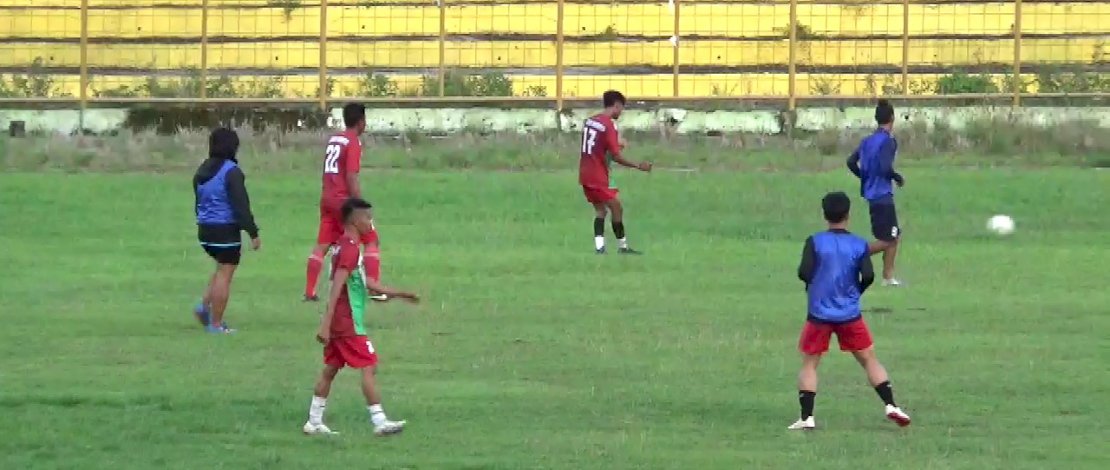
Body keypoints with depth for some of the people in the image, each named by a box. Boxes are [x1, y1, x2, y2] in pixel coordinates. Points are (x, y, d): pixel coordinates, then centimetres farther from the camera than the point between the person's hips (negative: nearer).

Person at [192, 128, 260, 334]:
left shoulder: (202, 172, 11)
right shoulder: (231, 172, -14)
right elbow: (241, 205, -17)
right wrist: (253, 233, -14)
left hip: (204, 229, 8)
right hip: (226, 229, -8)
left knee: (223, 268, 25)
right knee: (225, 274, -1)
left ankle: (205, 305, 9)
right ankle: (216, 324, 0)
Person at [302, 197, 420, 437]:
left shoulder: (345, 245, 15)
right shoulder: (351, 248, -16)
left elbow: (365, 282, 25)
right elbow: (337, 287, -23)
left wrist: (396, 293, 28)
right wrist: (326, 324, -28)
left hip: (338, 322, 10)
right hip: (348, 321, -10)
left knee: (331, 369, 13)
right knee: (369, 367, -7)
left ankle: (314, 421, 15)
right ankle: (380, 422, -9)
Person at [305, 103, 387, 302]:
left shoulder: (332, 140, 13)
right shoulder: (353, 143, -11)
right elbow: (351, 177, -17)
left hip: (327, 198, 7)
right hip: (343, 199, -7)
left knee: (322, 246, 10)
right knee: (371, 240, 2)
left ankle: (309, 292, 7)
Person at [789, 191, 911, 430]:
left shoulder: (815, 242, -5)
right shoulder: (859, 245, -2)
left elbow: (804, 273, -14)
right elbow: (868, 276, -9)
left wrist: (813, 283, 8)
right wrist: (856, 292, 10)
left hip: (819, 314, -1)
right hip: (850, 315, 1)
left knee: (809, 364, 10)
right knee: (869, 359, 11)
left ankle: (806, 417, 0)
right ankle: (890, 405, 0)